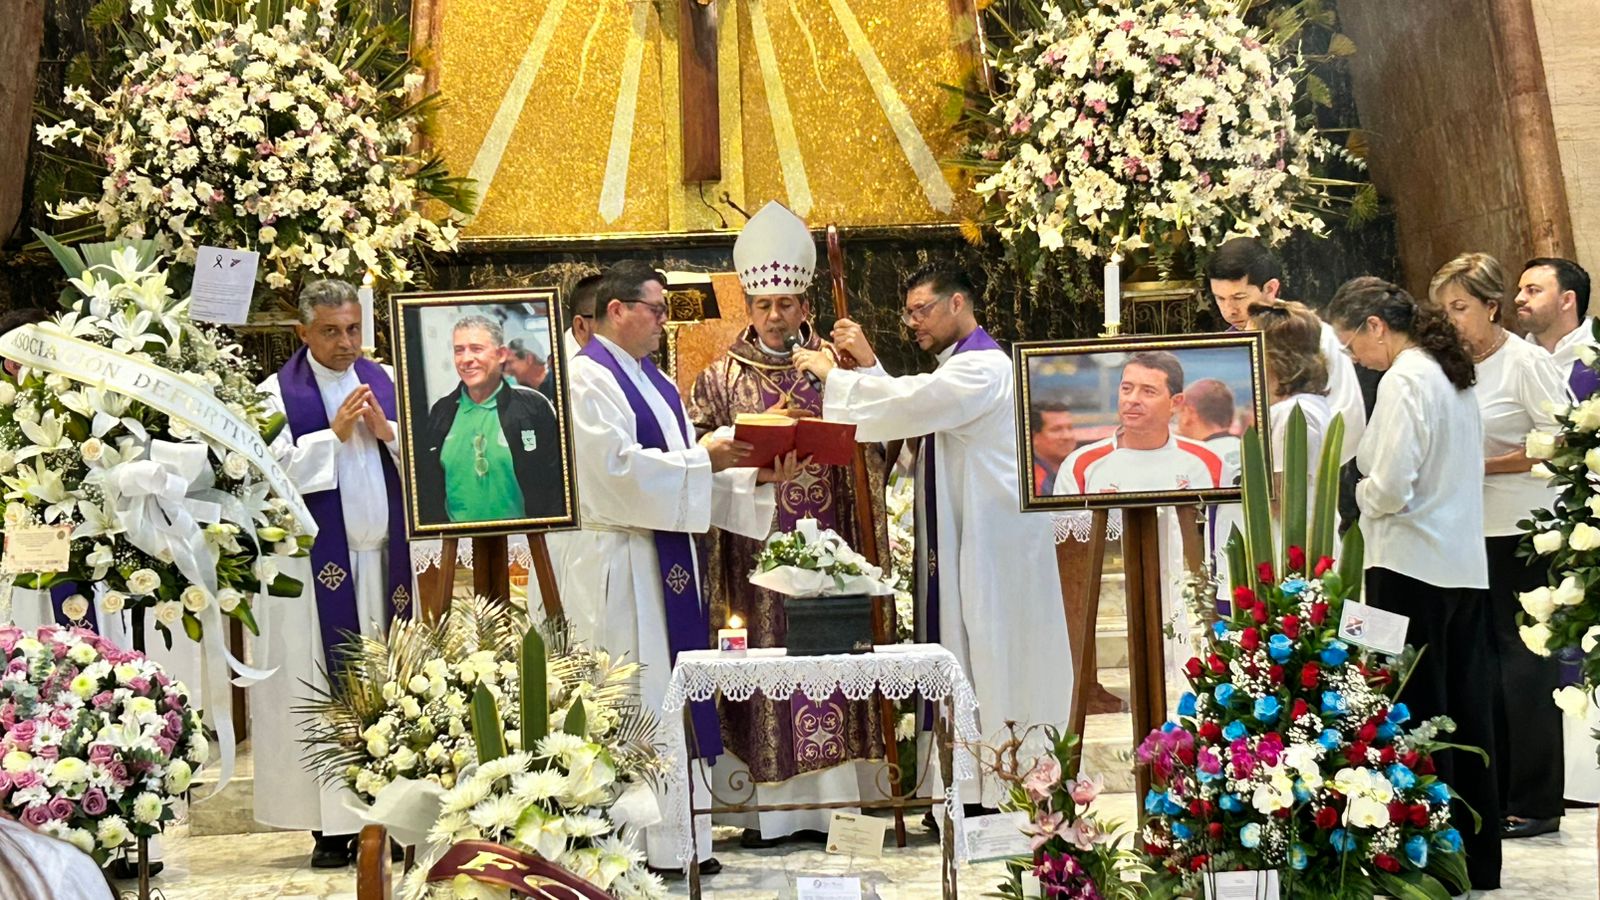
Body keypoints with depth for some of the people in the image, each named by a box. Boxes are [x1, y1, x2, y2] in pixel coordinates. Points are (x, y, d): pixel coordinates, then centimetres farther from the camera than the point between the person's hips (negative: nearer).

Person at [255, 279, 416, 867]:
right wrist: (335, 433, -13)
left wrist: (388, 432, -8)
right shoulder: (279, 393, 0)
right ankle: (331, 825, 0)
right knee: (325, 691, -3)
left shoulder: (386, 383, 12)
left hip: (385, 558, 4)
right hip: (319, 564, -4)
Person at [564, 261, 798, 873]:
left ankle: (680, 839, 13)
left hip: (669, 562, 9)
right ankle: (641, 848, -2)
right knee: (634, 707, -6)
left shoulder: (655, 381, 18)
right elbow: (619, 467, -21)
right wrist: (705, 459, -15)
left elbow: (688, 471, 16)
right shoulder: (588, 379, -10)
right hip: (620, 564, -9)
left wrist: (756, 477, 0)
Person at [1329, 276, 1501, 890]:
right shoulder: (1453, 375, 14)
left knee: (1417, 718, -2)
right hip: (1466, 568, 9)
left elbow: (1390, 489, -20)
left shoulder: (1403, 382, -13)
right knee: (1466, 716, 12)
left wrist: (1361, 495, 1)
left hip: (1411, 571, -9)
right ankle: (1477, 858, 17)